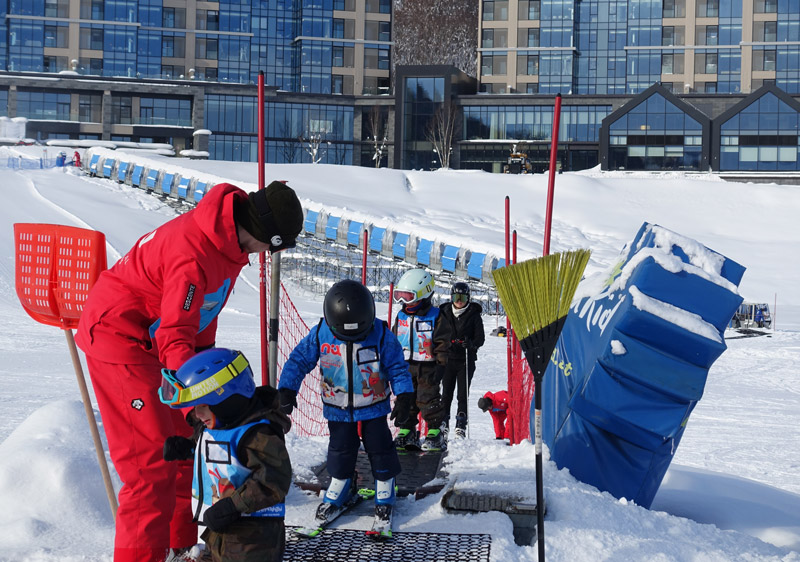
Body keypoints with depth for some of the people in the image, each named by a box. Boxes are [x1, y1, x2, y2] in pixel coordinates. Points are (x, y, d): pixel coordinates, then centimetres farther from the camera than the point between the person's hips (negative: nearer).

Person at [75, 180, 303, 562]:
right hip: (118, 337, -10)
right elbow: (175, 337, -32)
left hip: (148, 339, 10)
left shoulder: (229, 238, -3)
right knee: (151, 458, -12)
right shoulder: (194, 255, -33)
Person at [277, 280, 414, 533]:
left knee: (380, 451, 5)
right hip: (338, 408, 1)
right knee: (340, 452, 9)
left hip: (373, 406, -1)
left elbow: (397, 366, -8)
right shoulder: (321, 334, -15)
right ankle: (337, 495, 31)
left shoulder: (381, 334, -17)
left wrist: (403, 396, -15)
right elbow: (299, 359, -6)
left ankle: (384, 500, 24)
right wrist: (287, 389, -13)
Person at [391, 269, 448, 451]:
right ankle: (406, 432, 17)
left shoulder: (435, 316, -8)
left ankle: (437, 433, 6)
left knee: (428, 399, -5)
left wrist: (439, 366, -11)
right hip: (405, 366, 5)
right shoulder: (401, 317, 9)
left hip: (427, 366, -5)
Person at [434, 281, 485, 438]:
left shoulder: (474, 315, 4)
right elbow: (436, 335, 14)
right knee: (446, 394, 2)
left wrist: (471, 344, -18)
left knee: (463, 395, -2)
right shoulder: (444, 313, 8)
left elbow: (480, 337, 2)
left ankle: (461, 427, 2)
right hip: (447, 359, 1)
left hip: (466, 360, -1)